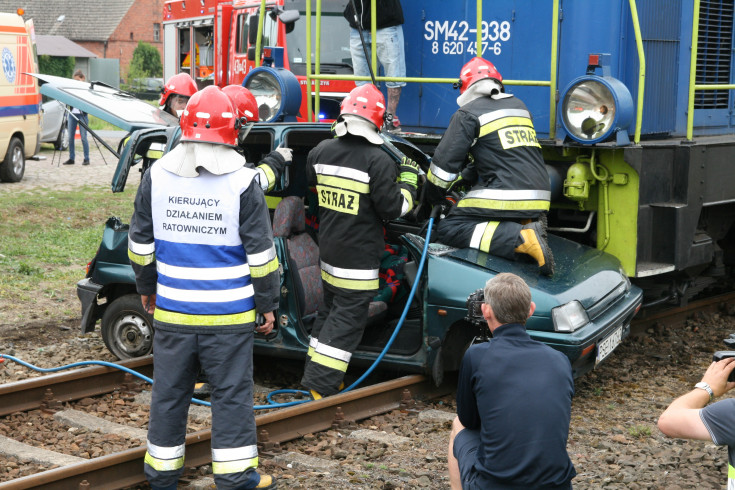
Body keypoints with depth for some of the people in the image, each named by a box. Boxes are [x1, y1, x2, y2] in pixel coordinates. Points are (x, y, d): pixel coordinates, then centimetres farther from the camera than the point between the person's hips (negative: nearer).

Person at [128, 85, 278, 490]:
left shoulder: (156, 177, 1)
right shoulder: (242, 182, -8)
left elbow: (140, 243, 9)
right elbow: (260, 252, -6)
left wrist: (145, 286, 24)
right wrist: (268, 303, 4)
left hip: (172, 310, 3)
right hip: (229, 314, -3)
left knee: (169, 392, 13)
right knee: (231, 394, 5)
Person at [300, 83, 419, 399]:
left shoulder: (320, 153, 1)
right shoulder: (378, 162, -18)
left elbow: (312, 183, 21)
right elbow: (393, 208, -13)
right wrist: (408, 181, 2)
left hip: (328, 252, 7)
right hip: (359, 257, -7)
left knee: (331, 308, 20)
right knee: (348, 317, -1)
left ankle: (315, 373, 26)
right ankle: (321, 384, -3)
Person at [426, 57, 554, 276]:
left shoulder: (469, 114, -1)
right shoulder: (519, 106, 22)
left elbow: (445, 162, -3)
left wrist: (430, 197, 14)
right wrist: (464, 176, 39)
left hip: (505, 197, -8)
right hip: (540, 198, 8)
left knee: (448, 229, -5)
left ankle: (521, 238, -22)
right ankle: (527, 227, 1)